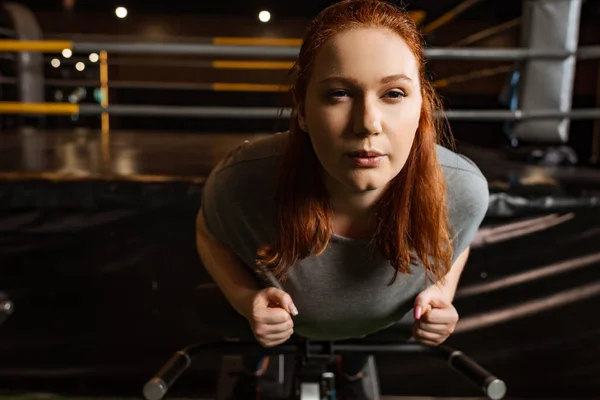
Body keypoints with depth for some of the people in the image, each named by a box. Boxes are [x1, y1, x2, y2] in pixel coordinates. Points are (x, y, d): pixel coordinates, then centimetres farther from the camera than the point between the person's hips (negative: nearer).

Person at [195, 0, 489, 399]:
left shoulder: (464, 188, -37)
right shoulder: (243, 182, -43)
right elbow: (209, 234, -17)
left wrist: (443, 291, -28)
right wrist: (245, 299, -34)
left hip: (385, 323, 2)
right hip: (279, 319, 0)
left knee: (358, 360, 36)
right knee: (257, 348, 34)